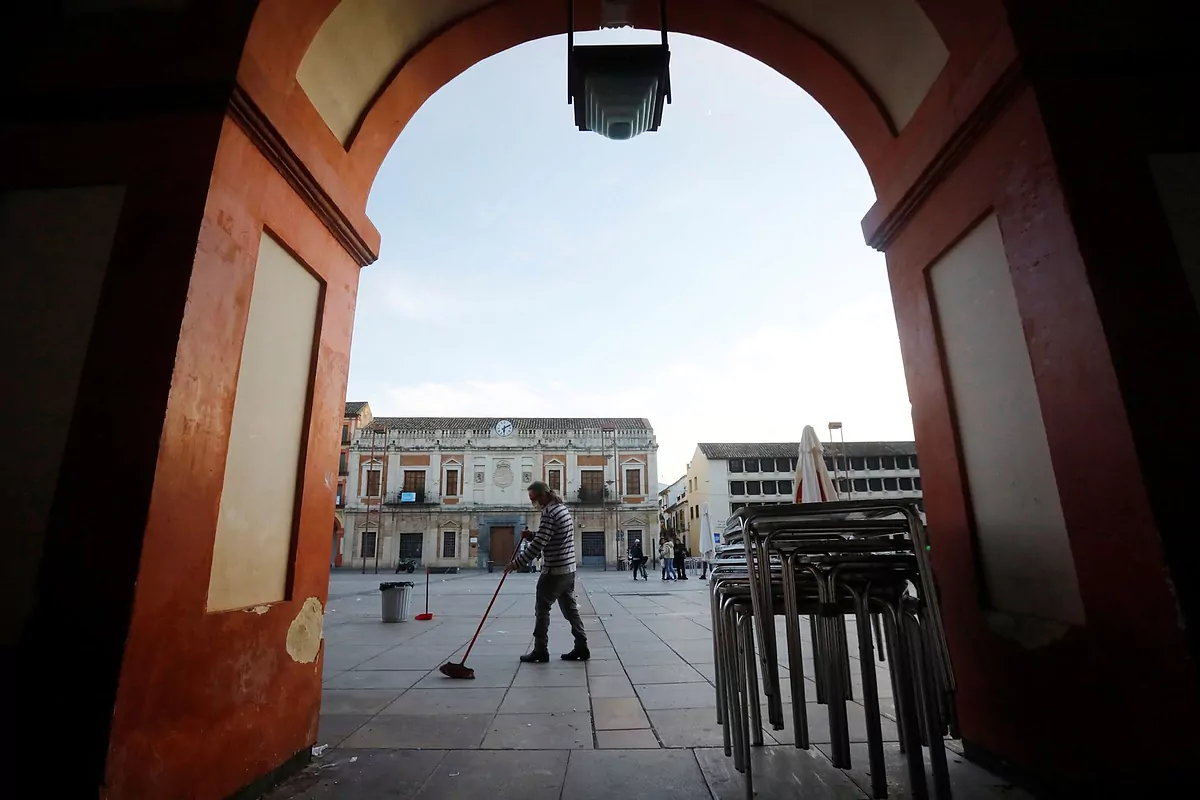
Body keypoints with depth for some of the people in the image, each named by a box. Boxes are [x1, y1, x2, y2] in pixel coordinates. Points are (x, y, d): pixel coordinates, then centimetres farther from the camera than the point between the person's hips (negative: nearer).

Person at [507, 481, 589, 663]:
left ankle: (540, 651, 11)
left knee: (542, 609, 3)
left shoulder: (550, 513, -19)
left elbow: (538, 544, -24)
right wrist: (531, 535, 9)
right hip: (568, 569, 9)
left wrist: (517, 562, -18)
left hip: (554, 571, -9)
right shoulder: (562, 508, 12)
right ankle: (581, 647, 17)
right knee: (570, 608, 14)